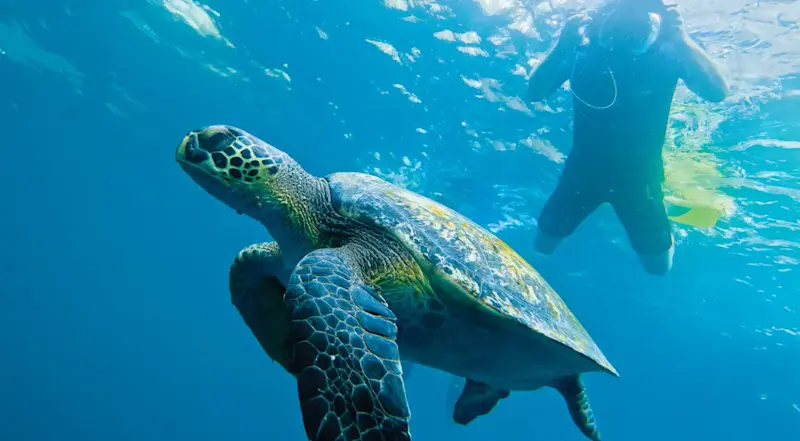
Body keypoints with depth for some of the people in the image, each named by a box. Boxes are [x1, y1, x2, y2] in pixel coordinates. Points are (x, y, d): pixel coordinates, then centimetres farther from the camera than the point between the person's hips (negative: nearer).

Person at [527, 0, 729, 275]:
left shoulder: (667, 54, -17)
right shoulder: (584, 48, -15)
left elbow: (718, 93, -28)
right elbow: (534, 93, -19)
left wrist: (682, 41, -38)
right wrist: (562, 46, -32)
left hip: (638, 172, -1)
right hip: (584, 165, 1)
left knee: (658, 265, 4)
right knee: (542, 244, 10)